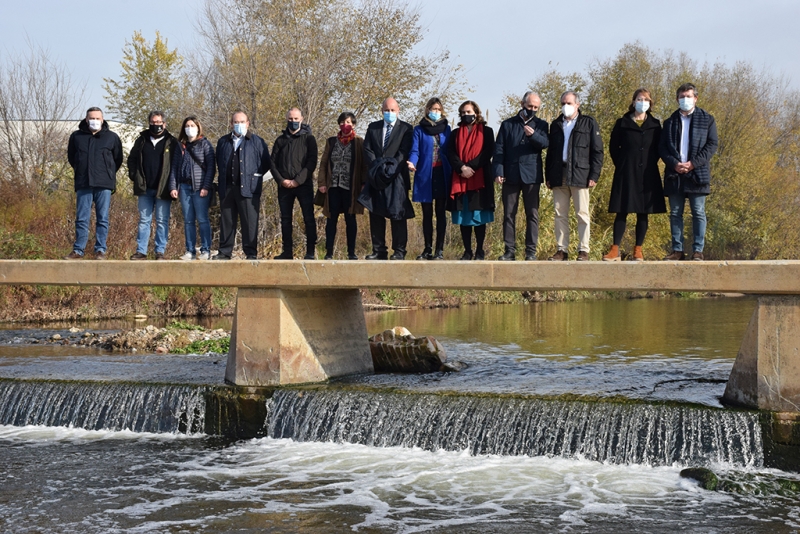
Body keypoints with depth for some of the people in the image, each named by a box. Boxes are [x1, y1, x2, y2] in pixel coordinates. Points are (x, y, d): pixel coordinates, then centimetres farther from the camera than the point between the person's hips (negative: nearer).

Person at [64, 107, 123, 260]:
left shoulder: (112, 137, 5)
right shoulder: (76, 136, 8)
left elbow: (118, 159, 12)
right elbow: (71, 156, 21)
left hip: (104, 184, -1)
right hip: (83, 184, 1)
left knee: (102, 219, 0)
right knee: (81, 219, 2)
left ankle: (100, 250, 4)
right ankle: (78, 251, 5)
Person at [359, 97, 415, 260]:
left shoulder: (406, 129, 3)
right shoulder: (373, 127, 14)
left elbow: (404, 152, -6)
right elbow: (367, 149, 6)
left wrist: (390, 168, -16)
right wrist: (377, 167, -8)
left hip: (397, 178, -4)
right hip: (376, 178, 4)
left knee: (397, 214, -5)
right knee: (375, 214, 4)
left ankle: (399, 251, -3)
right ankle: (379, 250, 8)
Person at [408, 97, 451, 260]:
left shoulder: (446, 128, 11)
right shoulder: (419, 129, 5)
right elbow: (415, 151, -3)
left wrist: (453, 171, -3)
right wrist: (412, 162, -24)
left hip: (442, 174, 1)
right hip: (425, 175, -1)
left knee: (440, 213, -1)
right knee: (427, 214, 4)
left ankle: (440, 250, -1)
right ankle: (427, 249, 8)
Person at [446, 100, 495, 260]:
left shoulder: (486, 131, 8)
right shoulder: (456, 133, 17)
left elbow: (488, 153, -4)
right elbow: (450, 153, 4)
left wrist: (470, 167, -14)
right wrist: (462, 168, -13)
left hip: (479, 179, -3)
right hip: (460, 180, 3)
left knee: (479, 217, -4)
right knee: (464, 217, 1)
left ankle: (480, 250, 2)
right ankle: (467, 251, 6)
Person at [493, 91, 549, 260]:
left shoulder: (540, 125, 11)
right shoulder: (507, 124, 10)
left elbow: (545, 143, -6)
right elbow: (499, 149, 5)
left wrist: (533, 135, -26)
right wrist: (498, 171, -7)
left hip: (531, 176, -1)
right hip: (510, 176, 1)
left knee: (532, 214, -2)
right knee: (509, 214, 1)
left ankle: (531, 251, 0)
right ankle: (510, 250, 5)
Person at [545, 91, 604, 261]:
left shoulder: (588, 123, 5)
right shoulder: (556, 125, 18)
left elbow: (597, 151, 1)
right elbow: (550, 151, 18)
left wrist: (594, 175, -7)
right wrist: (548, 176, 10)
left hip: (579, 176, -4)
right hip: (559, 177, 4)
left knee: (582, 214, -3)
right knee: (560, 215, 3)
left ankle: (583, 250, 0)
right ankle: (562, 250, 7)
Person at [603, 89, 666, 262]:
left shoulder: (655, 124, 8)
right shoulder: (622, 123, 3)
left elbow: (658, 148, 12)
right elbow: (613, 146, 8)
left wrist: (650, 163, 1)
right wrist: (620, 164, 0)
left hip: (647, 175, 2)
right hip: (626, 174, -2)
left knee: (643, 213, 4)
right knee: (621, 212, -2)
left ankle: (638, 250, 9)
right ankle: (615, 250, -2)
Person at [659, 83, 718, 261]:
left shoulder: (707, 119, 6)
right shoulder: (670, 122, 14)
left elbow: (713, 144, -1)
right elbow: (662, 147, 8)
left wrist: (694, 163, -12)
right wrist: (674, 163, -10)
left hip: (697, 173, -3)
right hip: (674, 173, 3)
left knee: (698, 213, -2)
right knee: (675, 213, 3)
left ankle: (698, 250, 1)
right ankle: (677, 250, 7)